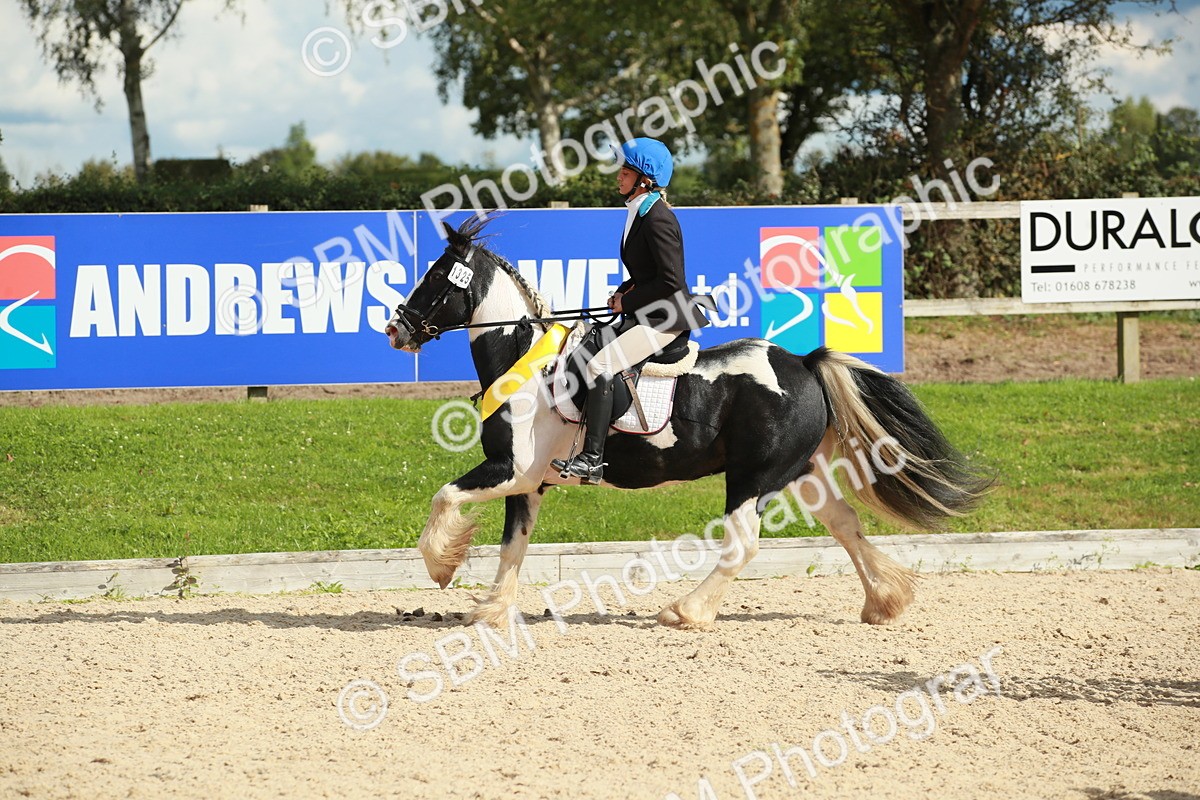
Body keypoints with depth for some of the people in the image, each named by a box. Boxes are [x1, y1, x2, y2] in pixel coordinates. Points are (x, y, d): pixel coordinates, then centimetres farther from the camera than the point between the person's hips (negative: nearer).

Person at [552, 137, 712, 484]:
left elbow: (671, 281, -23)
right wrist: (624, 292, 8)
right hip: (645, 316, 11)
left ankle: (592, 459, -28)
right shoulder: (639, 213, 13)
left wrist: (628, 302, -13)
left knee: (600, 366, -24)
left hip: (667, 319, -11)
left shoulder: (658, 219, -18)